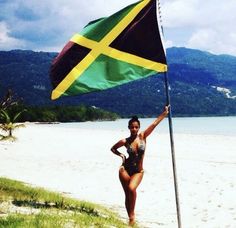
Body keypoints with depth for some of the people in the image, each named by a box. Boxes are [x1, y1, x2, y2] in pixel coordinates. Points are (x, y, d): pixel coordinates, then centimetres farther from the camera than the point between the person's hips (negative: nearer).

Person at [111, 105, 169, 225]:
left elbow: (154, 124, -9)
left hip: (138, 171, -1)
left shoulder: (142, 136, -2)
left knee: (132, 188, -26)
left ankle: (132, 214, -10)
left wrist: (164, 113, -15)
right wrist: (121, 155, -1)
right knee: (127, 194, 1)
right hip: (125, 169, 1)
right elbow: (113, 148, 15)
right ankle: (131, 217, 13)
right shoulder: (125, 141, -2)